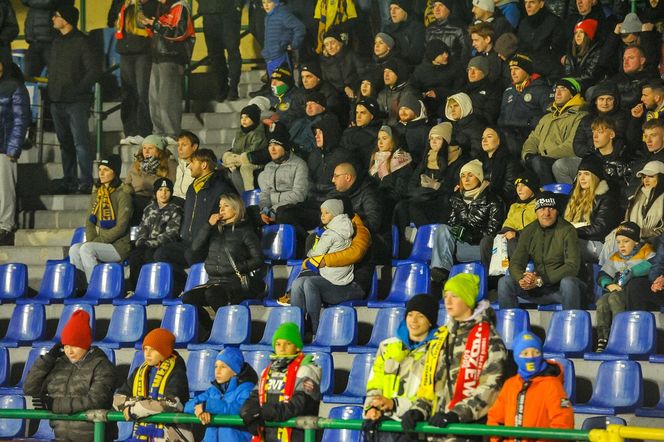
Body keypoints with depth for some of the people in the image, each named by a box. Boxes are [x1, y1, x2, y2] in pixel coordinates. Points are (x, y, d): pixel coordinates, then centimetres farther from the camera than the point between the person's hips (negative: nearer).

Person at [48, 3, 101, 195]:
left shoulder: (81, 41, -7)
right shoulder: (56, 42, 16)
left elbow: (95, 70, -10)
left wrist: (79, 89, -13)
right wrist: (51, 90, 11)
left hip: (76, 102, -8)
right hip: (57, 101, 8)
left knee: (81, 142, -9)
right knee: (65, 143, 12)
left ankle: (85, 183, -9)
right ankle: (69, 181, 19)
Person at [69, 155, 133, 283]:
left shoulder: (123, 195, -5)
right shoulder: (96, 194, 17)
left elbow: (121, 227, -12)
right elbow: (90, 222, 14)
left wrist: (97, 242, -15)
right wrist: (91, 241, -6)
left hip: (118, 246, -6)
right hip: (98, 244, 6)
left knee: (86, 249, -30)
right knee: (74, 249, -22)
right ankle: (80, 285, -24)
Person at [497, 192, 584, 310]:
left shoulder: (567, 230, -10)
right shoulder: (528, 232, 6)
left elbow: (572, 266, -17)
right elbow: (515, 263, 4)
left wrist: (541, 280, -24)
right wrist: (521, 279, -22)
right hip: (538, 290, 5)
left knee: (568, 282, -38)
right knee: (504, 282, -12)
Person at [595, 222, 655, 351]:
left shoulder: (645, 252, 5)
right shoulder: (615, 258, 21)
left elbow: (652, 265, -18)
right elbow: (602, 276, 13)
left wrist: (631, 272, -24)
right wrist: (609, 284, -11)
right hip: (616, 291, 5)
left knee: (614, 298, -33)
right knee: (601, 302, -25)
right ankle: (602, 339, -28)